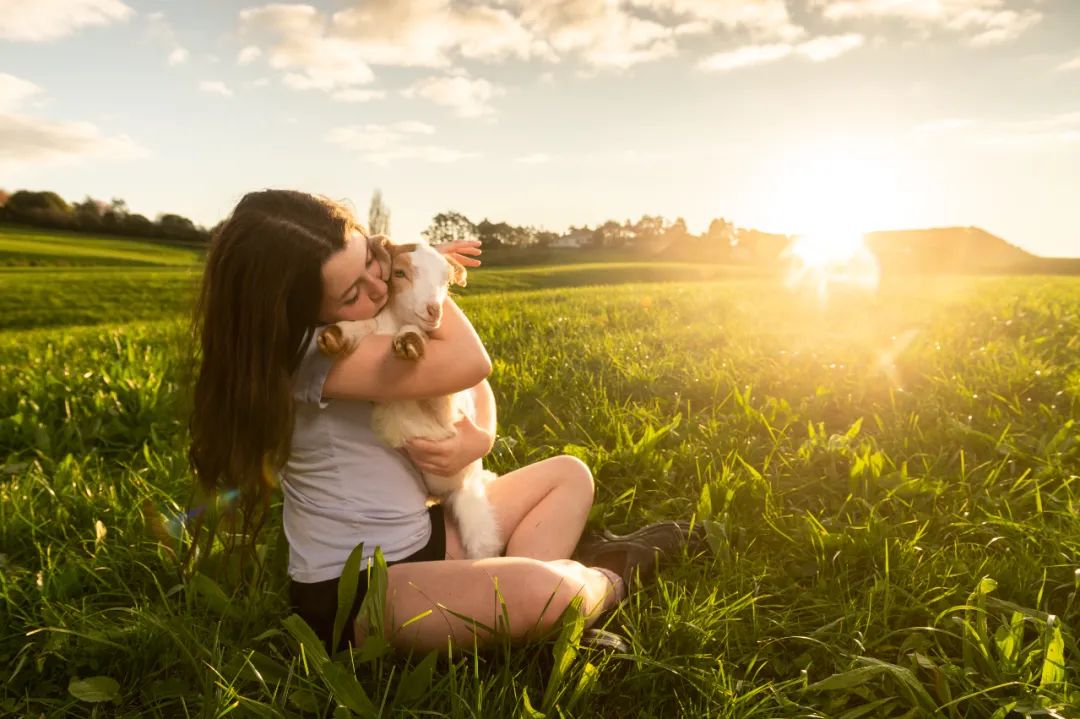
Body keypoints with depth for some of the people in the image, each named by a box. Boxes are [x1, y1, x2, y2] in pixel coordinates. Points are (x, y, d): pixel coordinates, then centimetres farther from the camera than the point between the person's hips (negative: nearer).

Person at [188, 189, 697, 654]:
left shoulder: (378, 320, 1)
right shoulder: (298, 350, -25)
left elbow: (473, 385, 8)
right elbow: (470, 362, -29)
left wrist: (480, 438, -15)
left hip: (418, 542, 9)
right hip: (349, 592, -8)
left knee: (569, 474, 13)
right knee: (539, 592, -34)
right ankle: (607, 577, 2)